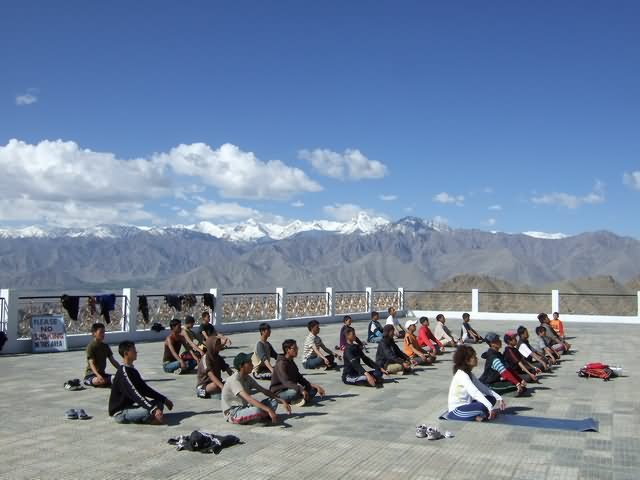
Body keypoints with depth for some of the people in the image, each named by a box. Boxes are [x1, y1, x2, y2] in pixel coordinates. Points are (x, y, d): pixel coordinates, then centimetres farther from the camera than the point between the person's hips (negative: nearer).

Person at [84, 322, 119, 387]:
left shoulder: (105, 346, 10)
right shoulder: (91, 346, -13)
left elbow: (113, 361, 10)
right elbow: (91, 363, -24)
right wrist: (98, 375, -41)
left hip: (102, 374, 6)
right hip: (91, 375, -6)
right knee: (100, 381, -39)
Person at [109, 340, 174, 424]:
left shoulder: (132, 370, 11)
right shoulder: (123, 372, -19)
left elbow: (145, 389, 15)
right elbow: (135, 394, -30)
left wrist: (164, 399, 8)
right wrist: (153, 410, -37)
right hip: (120, 412, -10)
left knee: (158, 404, 6)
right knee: (149, 410, -30)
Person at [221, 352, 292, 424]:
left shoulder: (248, 378, 7)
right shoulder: (234, 380, -22)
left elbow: (264, 391, 10)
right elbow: (248, 398, -35)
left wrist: (282, 401, -2)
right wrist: (269, 410, -45)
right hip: (232, 414, -9)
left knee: (273, 401, 1)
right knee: (257, 411, -37)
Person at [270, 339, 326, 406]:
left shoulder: (291, 362, 12)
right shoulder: (281, 364, -18)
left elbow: (299, 378, 13)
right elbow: (286, 382, -31)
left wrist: (314, 386, 0)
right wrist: (301, 390, -44)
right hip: (279, 392, -9)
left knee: (313, 389, 2)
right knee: (296, 392, -38)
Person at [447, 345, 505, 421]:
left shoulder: (469, 374, 10)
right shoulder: (462, 375, -20)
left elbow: (483, 388, 11)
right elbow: (475, 393, -31)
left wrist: (499, 398, 1)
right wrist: (490, 407, -36)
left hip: (466, 405, 10)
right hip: (456, 410, -10)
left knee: (492, 398, 5)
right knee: (483, 406, -32)